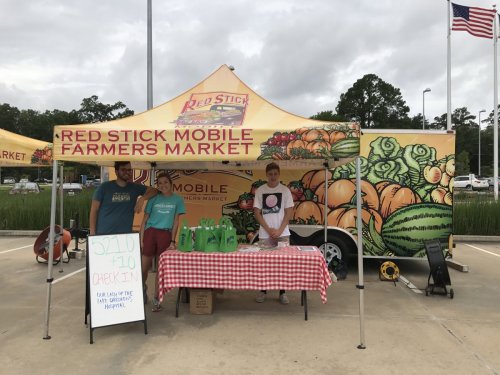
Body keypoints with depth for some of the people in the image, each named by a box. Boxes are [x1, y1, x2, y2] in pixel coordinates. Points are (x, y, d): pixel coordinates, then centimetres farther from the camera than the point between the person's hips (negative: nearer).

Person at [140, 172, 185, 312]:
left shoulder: (177, 199, 5)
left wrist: (173, 241, 0)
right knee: (144, 267, 2)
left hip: (165, 234, 0)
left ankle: (156, 299, 17)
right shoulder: (154, 199, 6)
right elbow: (145, 219, 7)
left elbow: (176, 222, 6)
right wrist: (141, 239, -1)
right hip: (150, 232, 0)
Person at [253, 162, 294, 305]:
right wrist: (269, 230, -7)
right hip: (265, 234, 0)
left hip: (282, 233, 0)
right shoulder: (260, 190, 3)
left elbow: (289, 212, 0)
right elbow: (257, 213, 1)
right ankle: (262, 291, 18)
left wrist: (279, 230, -9)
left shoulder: (285, 190, 2)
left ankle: (282, 293, 14)